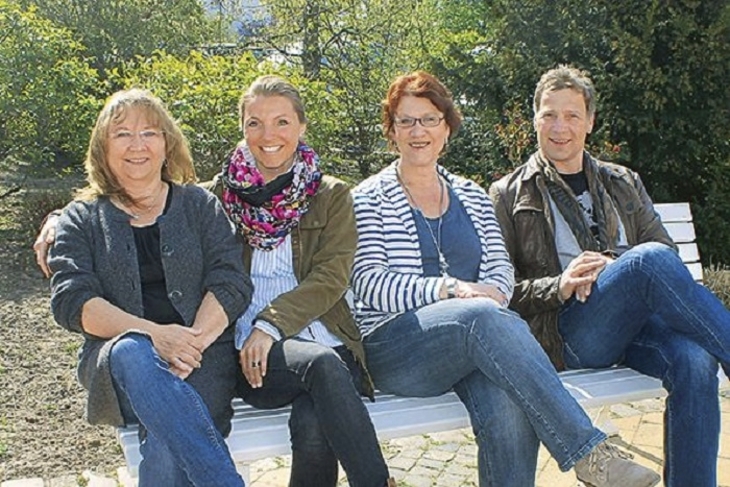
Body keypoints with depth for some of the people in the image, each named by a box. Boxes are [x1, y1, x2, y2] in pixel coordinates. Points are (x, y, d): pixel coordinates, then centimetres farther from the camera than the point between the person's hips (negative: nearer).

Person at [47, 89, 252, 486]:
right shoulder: (81, 219, 13)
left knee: (167, 441, -33)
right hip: (115, 362, 0)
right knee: (132, 352, -37)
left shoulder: (200, 206, 14)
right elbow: (70, 301, -1)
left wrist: (193, 341, -17)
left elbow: (231, 283, 3)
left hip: (203, 356, 0)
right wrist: (152, 333, -18)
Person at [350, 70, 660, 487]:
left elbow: (500, 266, 13)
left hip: (475, 337, 3)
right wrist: (449, 289, -20)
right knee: (486, 317, -35)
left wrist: (493, 292, -12)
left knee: (509, 404, -33)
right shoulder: (370, 198, 6)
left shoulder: (472, 195, 20)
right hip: (393, 348, -3)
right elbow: (369, 283, -6)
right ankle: (588, 451, -33)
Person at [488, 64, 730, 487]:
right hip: (565, 333, -3)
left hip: (636, 324, 4)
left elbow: (669, 255, 15)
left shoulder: (623, 185, 25)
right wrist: (558, 287, -15)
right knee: (652, 259, -31)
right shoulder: (509, 197, 12)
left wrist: (613, 268, -6)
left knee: (694, 359, -31)